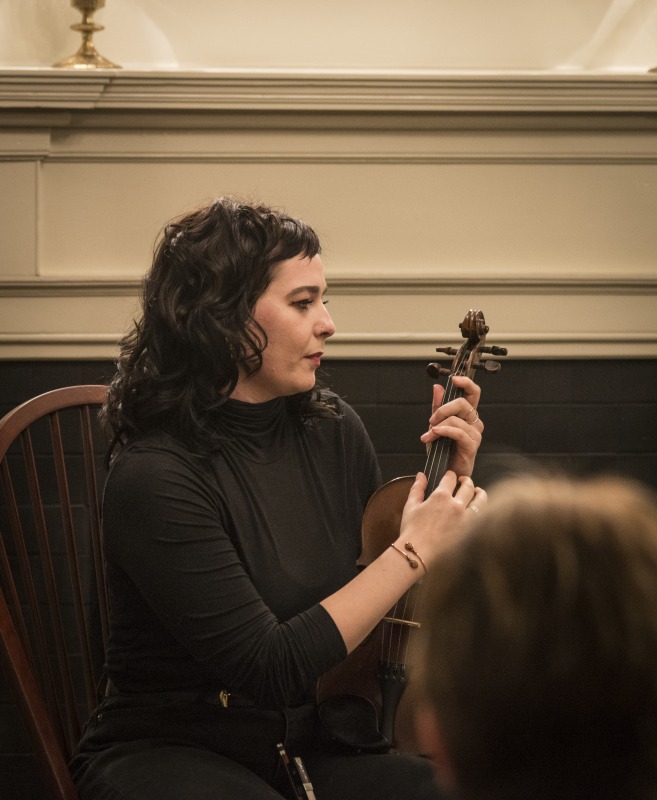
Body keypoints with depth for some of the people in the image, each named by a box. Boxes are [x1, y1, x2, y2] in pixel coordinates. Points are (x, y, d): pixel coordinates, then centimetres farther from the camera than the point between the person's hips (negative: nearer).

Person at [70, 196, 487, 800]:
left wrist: (452, 480, 1)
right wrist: (415, 551, -18)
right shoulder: (155, 476, -18)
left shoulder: (332, 431, 2)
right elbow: (272, 668, -23)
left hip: (312, 744, 6)